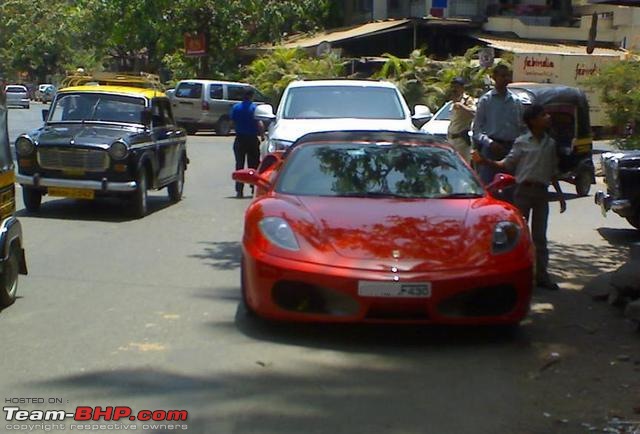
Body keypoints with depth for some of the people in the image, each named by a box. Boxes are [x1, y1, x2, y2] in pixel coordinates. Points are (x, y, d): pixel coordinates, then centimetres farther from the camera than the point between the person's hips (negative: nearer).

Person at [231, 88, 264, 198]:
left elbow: (232, 120, 8)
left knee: (239, 165, 5)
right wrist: (262, 135, -3)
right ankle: (255, 188, 10)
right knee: (254, 164, 8)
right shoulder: (255, 108, -8)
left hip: (239, 139, 2)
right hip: (252, 139, -2)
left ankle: (239, 190, -1)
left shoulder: (236, 107, 2)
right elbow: (259, 123, -14)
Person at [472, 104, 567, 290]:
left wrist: (560, 195, 14)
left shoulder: (550, 144, 11)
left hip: (542, 192, 4)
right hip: (523, 190, -3)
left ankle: (541, 275, 12)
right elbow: (508, 164, -3)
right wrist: (484, 161, -16)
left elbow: (553, 172, 16)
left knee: (539, 235, 7)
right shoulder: (522, 142, -1)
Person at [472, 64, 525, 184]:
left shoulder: (516, 101, 11)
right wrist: (490, 143, -17)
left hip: (511, 147, 4)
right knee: (486, 183, -8)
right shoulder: (485, 100, 1)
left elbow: (522, 127, 14)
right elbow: (477, 129, -3)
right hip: (490, 147, -4)